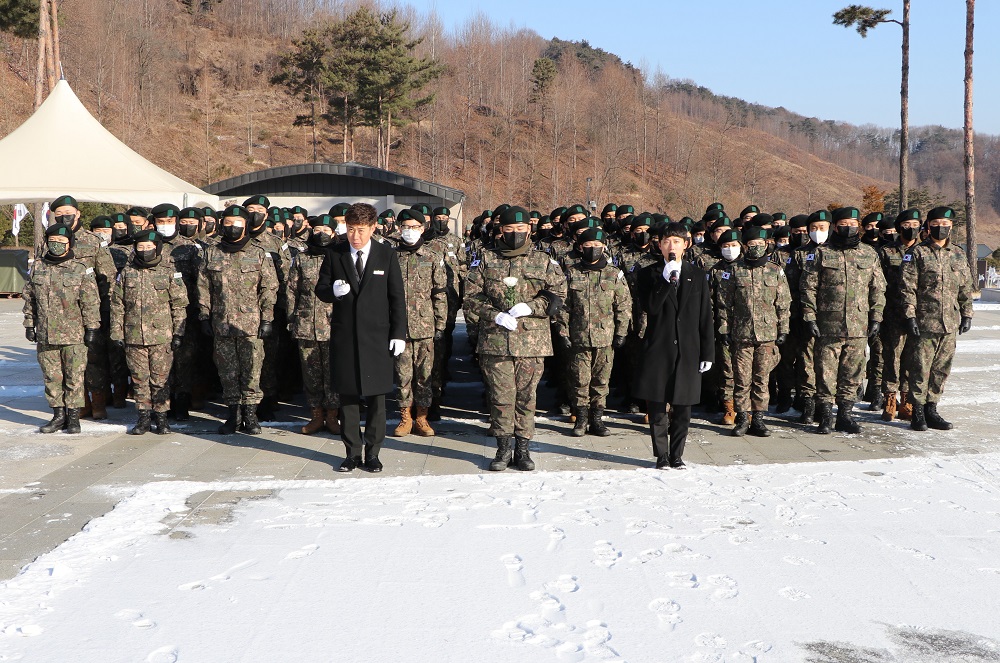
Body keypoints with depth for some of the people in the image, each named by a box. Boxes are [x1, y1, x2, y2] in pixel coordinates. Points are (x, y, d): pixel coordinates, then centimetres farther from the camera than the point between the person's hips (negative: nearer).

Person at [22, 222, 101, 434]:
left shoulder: (81, 270, -2)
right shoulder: (37, 268, 8)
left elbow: (91, 302, -2)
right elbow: (29, 299, 14)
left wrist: (91, 327, -5)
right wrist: (29, 325, 11)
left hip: (74, 336, -3)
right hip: (45, 336, 4)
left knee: (74, 377, 1)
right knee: (51, 377, 8)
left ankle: (73, 416, 10)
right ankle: (58, 415, 18)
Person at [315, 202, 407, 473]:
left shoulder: (387, 255, 1)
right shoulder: (334, 254, 4)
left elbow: (397, 296, 2)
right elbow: (320, 289, 8)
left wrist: (399, 333, -3)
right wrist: (332, 291, -16)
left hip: (377, 336, -1)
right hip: (344, 336, 1)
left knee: (376, 397, 3)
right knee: (347, 396, 6)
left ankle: (372, 453, 13)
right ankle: (352, 452, 17)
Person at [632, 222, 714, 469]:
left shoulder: (697, 276, 10)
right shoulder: (649, 274, 4)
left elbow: (706, 316, 8)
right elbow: (650, 307, -12)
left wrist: (708, 352, 3)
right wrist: (667, 278, -19)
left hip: (688, 350, 2)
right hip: (658, 348, -1)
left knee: (683, 406, 5)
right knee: (657, 406, 2)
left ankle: (677, 455, 17)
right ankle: (662, 455, 14)